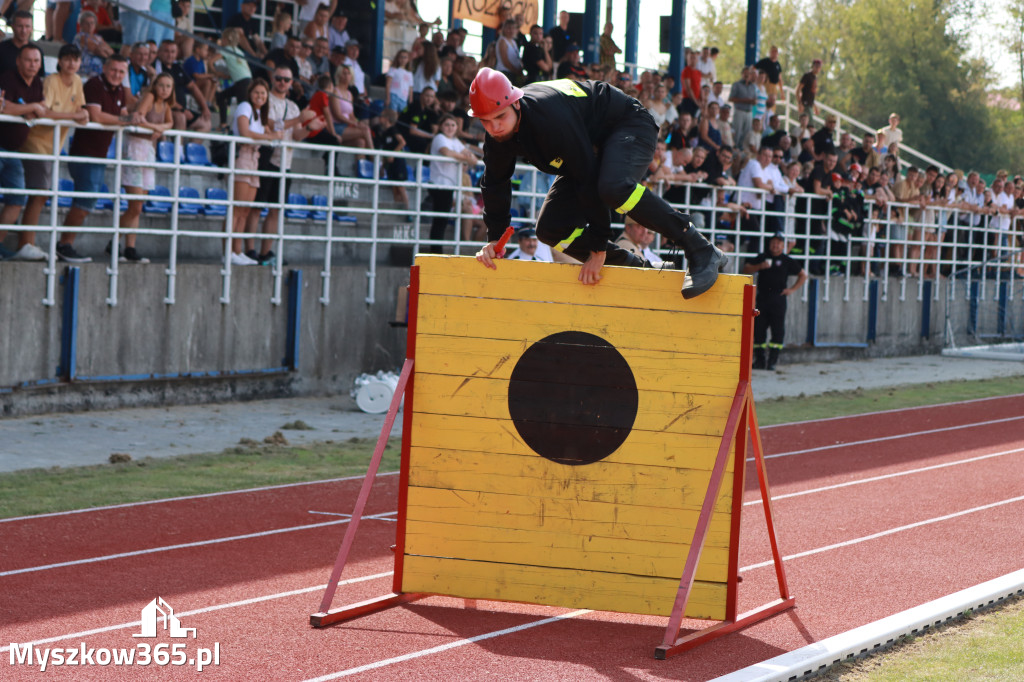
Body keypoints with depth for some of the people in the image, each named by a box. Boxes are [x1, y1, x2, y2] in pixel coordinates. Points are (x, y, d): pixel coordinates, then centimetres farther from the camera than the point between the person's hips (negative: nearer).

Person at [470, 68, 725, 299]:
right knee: (551, 228, -4)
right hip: (592, 145, 9)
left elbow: (588, 178, -34)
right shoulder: (498, 134, -13)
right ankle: (637, 269, 5)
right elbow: (495, 183, 5)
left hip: (629, 127, -9)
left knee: (613, 187, -41)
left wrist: (598, 248, -29)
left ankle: (703, 253, -33)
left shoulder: (549, 117, -37)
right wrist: (494, 239, -5)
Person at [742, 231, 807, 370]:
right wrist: (760, 266, -8)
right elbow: (746, 269, 8)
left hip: (778, 298, -2)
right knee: (758, 329, 1)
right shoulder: (762, 257, 13)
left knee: (778, 330, -9)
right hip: (762, 298, 2)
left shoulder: (787, 261, 8)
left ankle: (772, 361, -6)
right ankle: (760, 360, 10)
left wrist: (792, 289, 3)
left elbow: (803, 275, 14)